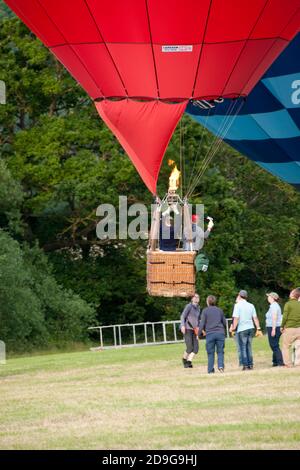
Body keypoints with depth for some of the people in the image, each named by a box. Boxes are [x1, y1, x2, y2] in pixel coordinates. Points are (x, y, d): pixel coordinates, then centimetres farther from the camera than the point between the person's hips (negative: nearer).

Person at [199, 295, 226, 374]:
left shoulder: (205, 311, 2)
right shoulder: (220, 310, 11)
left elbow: (202, 324, -3)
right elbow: (224, 323, 17)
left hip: (210, 334, -2)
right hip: (220, 333, 2)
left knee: (210, 353, 3)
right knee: (220, 351, 4)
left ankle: (210, 370, 2)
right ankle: (220, 366, -17)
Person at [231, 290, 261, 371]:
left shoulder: (238, 305, -5)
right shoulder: (251, 305, 10)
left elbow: (236, 318, -12)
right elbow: (255, 318, 9)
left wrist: (233, 328, -7)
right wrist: (258, 328, 13)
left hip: (242, 329, -5)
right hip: (251, 328, 5)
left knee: (243, 348, 0)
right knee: (249, 347, 12)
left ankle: (246, 365, -2)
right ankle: (250, 364, 11)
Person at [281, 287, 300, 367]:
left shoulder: (288, 304, -9)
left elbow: (285, 317, -11)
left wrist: (282, 326, 1)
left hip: (289, 328, -4)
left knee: (285, 347, 5)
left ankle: (288, 364, 0)